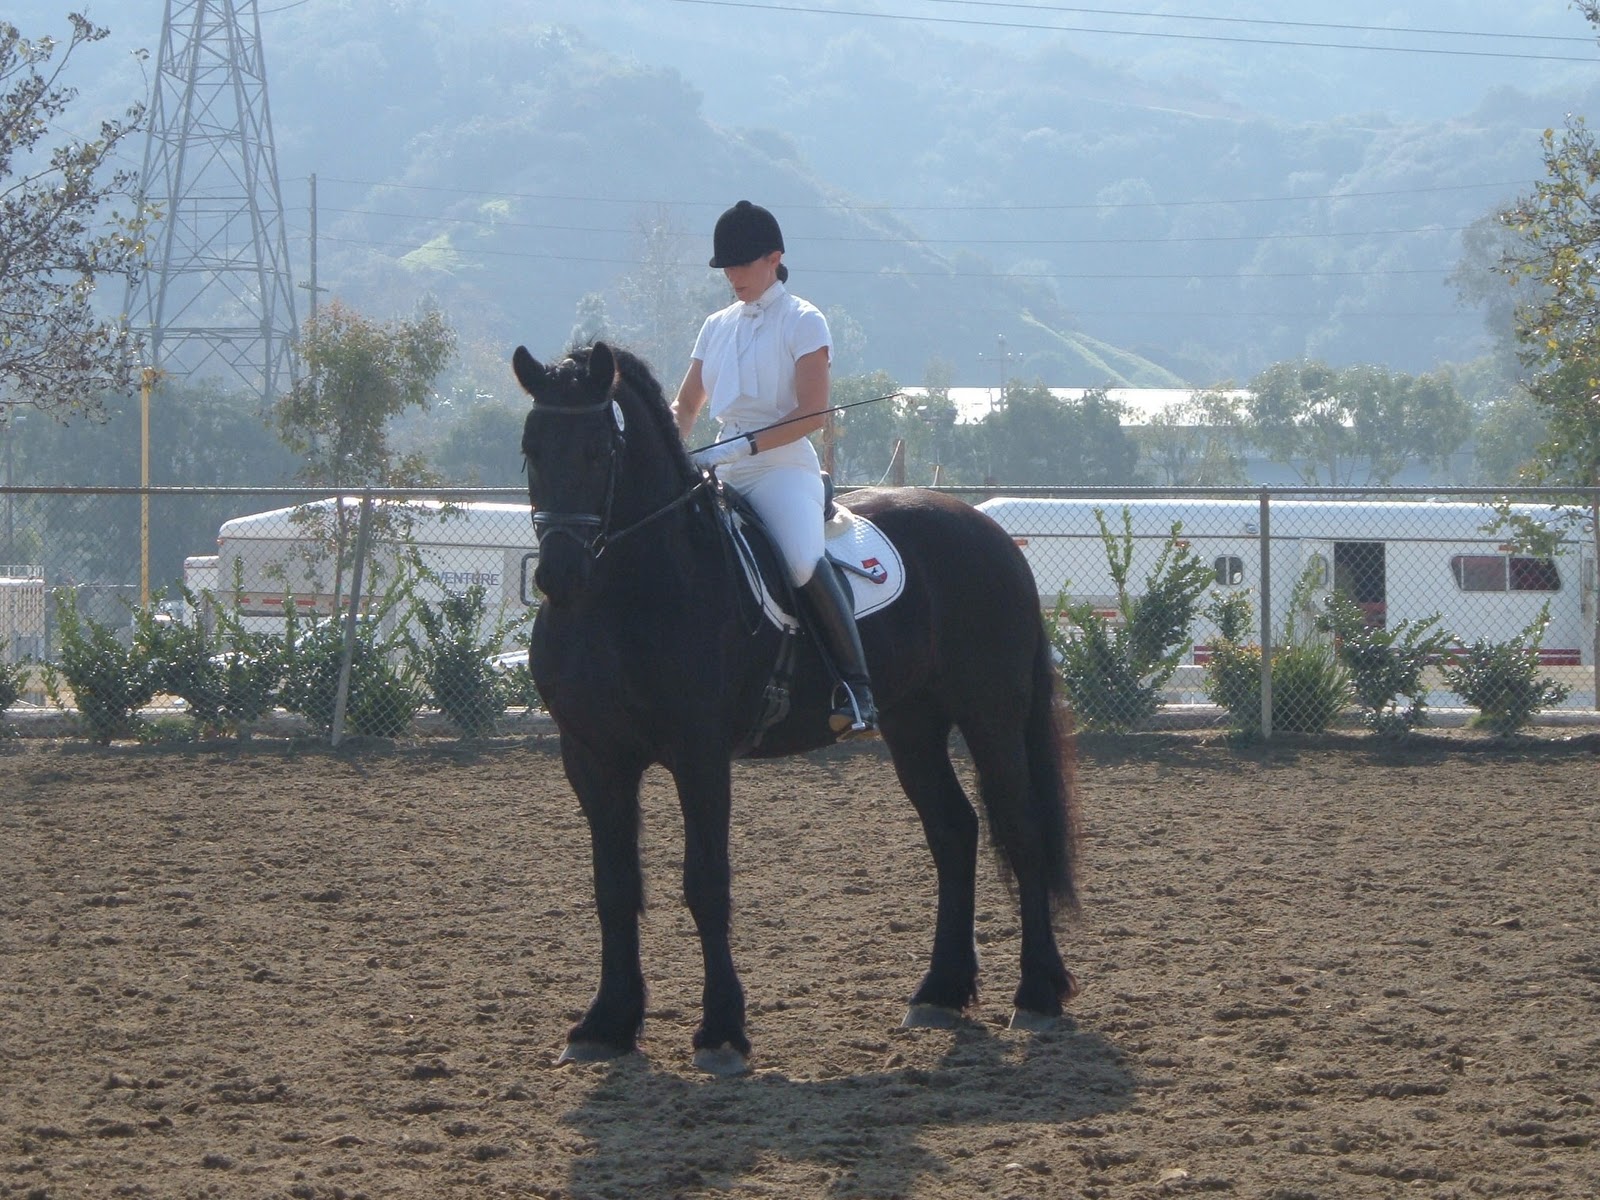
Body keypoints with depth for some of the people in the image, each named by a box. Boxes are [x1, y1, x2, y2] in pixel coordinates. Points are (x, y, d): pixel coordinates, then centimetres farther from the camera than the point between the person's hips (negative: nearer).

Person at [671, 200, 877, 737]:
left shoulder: (804, 324, -2)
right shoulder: (717, 327, 17)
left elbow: (812, 414, -11)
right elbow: (685, 406, 21)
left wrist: (741, 448, -20)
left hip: (783, 467, -7)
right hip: (726, 473, 7)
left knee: (803, 559, -33)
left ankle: (857, 689, -32)